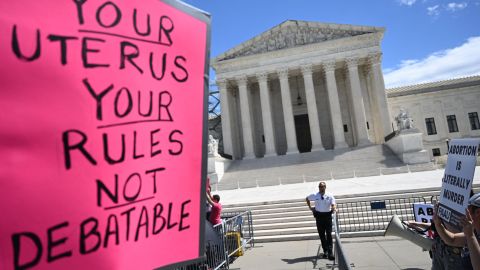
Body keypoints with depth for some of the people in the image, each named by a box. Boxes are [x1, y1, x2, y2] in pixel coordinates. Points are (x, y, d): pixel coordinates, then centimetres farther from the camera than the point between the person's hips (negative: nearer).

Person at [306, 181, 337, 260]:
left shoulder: (330, 196, -1)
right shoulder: (314, 196, 3)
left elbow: (333, 205, -11)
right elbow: (307, 198, 20)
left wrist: (334, 209, -32)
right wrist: (310, 207, 13)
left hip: (327, 216, -2)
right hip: (319, 216, 2)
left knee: (329, 234, -4)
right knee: (321, 234, 8)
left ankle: (330, 253, -2)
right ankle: (325, 251, 20)